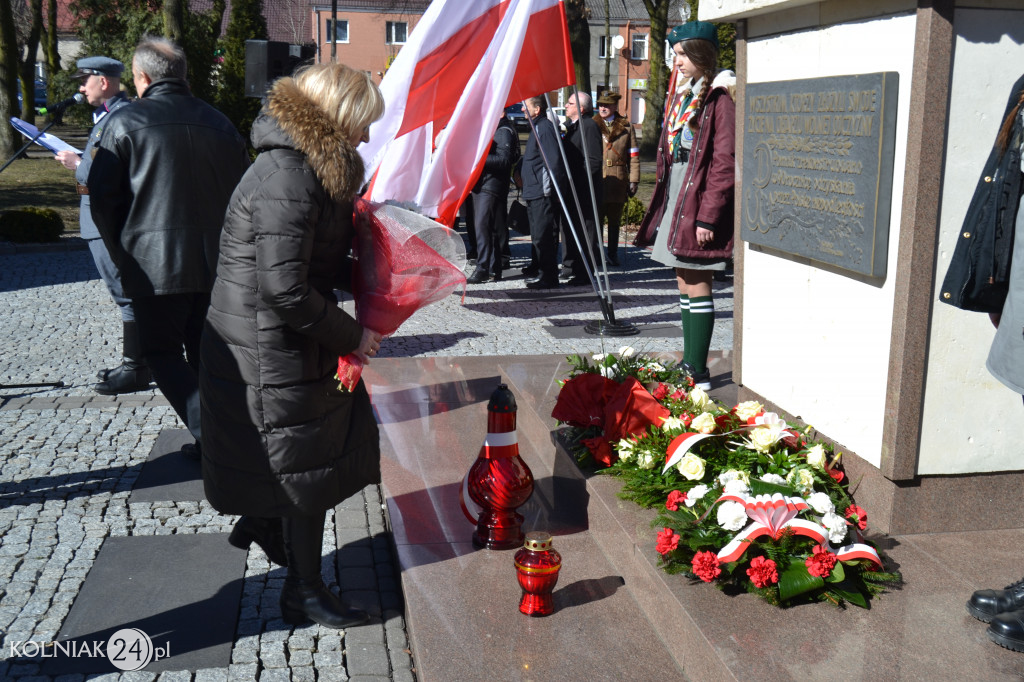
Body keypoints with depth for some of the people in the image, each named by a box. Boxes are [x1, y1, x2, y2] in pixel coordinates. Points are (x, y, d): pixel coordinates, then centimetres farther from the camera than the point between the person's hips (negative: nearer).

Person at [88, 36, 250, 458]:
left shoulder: (125, 123, -7)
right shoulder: (219, 124, 7)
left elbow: (102, 199, -6)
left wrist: (122, 256, 6)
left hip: (155, 265, -4)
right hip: (216, 264, 5)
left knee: (162, 352, 8)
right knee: (205, 352, 16)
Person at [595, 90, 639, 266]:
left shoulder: (626, 127, 9)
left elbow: (633, 156, 8)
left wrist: (634, 180, 1)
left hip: (618, 182, 1)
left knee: (614, 221, 8)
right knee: (595, 220, 0)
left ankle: (613, 255, 18)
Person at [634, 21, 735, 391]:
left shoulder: (718, 97, -11)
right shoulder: (680, 96, 16)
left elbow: (725, 163, -16)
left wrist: (708, 216, -19)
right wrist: (661, 204, 14)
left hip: (699, 196, -9)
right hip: (674, 195, 9)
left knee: (696, 285, -6)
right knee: (684, 281, 11)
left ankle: (699, 372, 0)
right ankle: (689, 363, 19)